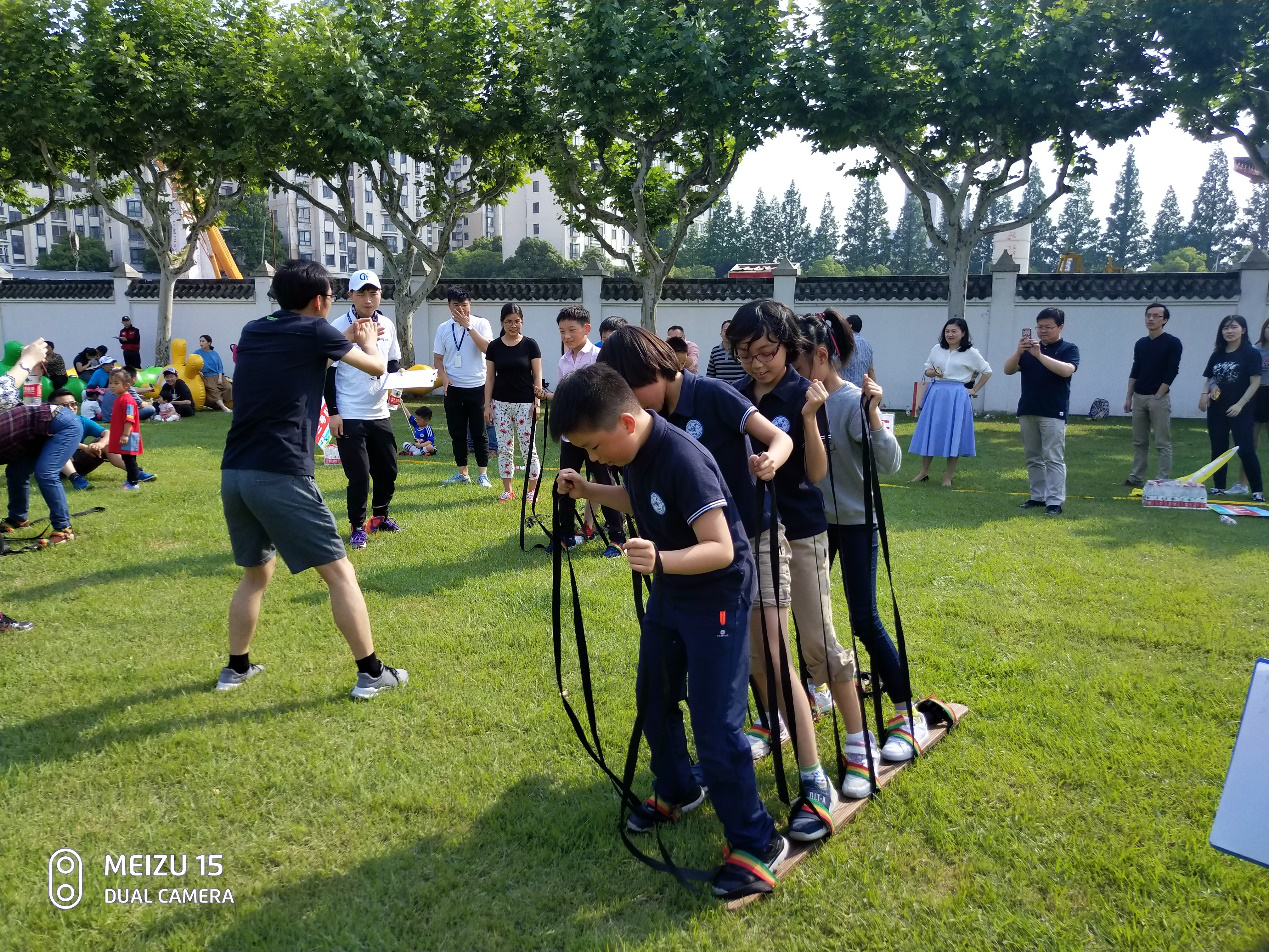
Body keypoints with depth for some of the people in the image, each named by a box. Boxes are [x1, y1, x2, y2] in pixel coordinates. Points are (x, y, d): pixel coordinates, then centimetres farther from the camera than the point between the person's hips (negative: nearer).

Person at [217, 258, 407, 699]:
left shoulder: (253, 331, 17)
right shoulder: (314, 331, -1)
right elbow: (377, 367, 11)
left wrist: (344, 341, 39)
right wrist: (368, 343, 32)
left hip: (234, 473, 7)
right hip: (281, 475, -7)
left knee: (256, 572, 24)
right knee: (339, 572, 2)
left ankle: (236, 668, 30)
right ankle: (371, 673, 7)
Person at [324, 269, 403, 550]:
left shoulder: (387, 325, 5)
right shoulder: (339, 327, -10)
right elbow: (328, 372, -8)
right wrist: (332, 412, -11)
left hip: (380, 413, 6)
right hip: (349, 416, -5)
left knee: (387, 469, 13)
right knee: (359, 475, -3)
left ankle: (380, 516, 33)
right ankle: (357, 527, 13)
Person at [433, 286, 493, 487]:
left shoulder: (480, 324, -2)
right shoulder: (443, 329, 6)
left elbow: (487, 348, -18)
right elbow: (437, 358, 9)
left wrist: (468, 326, -18)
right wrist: (443, 377, -9)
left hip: (477, 387, -3)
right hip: (453, 388, 3)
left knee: (479, 432, 1)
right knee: (457, 433, 8)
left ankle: (483, 474, 8)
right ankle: (462, 473, 18)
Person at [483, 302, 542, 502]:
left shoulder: (530, 345, -3)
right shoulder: (494, 346, 3)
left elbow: (537, 376, -1)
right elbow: (490, 377, 6)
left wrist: (537, 402, -9)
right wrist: (487, 405, 1)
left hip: (525, 404, -2)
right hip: (501, 403, 2)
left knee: (528, 446, 0)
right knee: (504, 448, 7)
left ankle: (533, 489, 11)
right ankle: (507, 490, 16)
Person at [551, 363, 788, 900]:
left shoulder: (683, 460, -32)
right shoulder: (631, 454, -6)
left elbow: (721, 549, -33)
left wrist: (662, 560, -49)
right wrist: (587, 491, 1)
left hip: (717, 598, -9)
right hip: (668, 593, 9)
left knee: (715, 725, -6)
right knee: (653, 698, 20)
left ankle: (758, 844, 11)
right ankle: (676, 791, 43)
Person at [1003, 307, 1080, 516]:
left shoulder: (1069, 349, 0)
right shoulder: (1029, 348, 11)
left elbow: (1067, 370, -19)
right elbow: (1008, 370, 2)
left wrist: (1040, 355, -27)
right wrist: (1018, 352, -17)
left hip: (1053, 413, -5)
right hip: (1027, 411, 5)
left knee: (1054, 459, -6)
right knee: (1033, 458, 10)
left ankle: (1055, 501, -7)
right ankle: (1038, 497, 17)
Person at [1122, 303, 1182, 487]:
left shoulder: (1172, 343, -6)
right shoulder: (1140, 344, 10)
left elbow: (1171, 373, -10)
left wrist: (1157, 396, -13)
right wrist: (1129, 397, 8)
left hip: (1159, 398, -6)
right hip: (1139, 398, 6)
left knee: (1162, 443, -3)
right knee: (1139, 441, 10)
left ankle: (1162, 481, -1)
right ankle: (1136, 477, 17)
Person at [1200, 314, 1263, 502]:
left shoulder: (1251, 353, -5)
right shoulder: (1217, 355, 10)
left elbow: (1255, 382, -9)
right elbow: (1208, 378, 16)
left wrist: (1240, 405, -16)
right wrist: (1205, 394, -4)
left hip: (1241, 411, -5)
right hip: (1216, 410, 5)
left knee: (1246, 450, -7)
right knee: (1218, 450, 9)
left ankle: (1258, 491, 1)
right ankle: (1219, 487, 18)